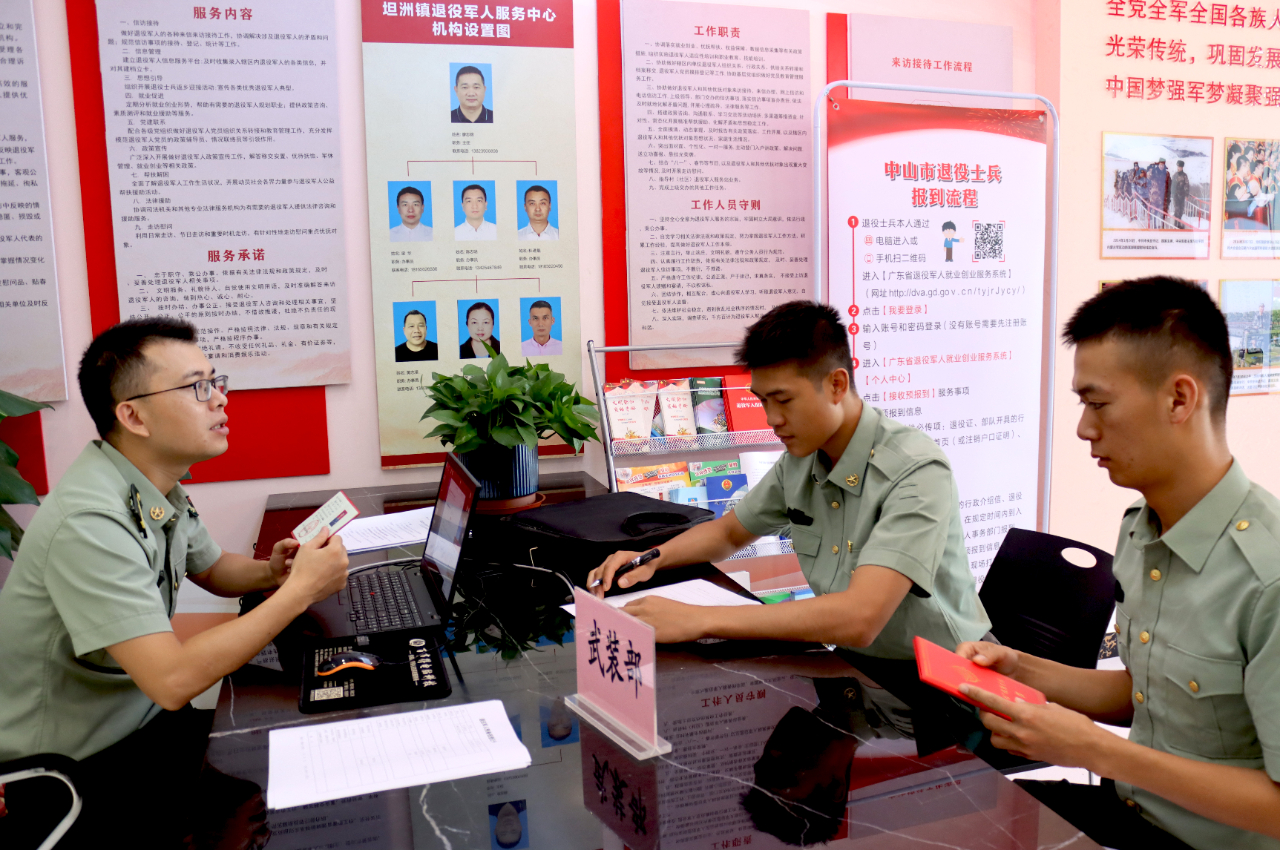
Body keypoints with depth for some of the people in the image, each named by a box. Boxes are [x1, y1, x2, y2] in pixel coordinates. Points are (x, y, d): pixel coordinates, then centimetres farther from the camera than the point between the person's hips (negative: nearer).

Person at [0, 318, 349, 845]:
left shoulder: (159, 486, -2)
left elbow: (213, 570, 16)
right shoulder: (90, 523, -30)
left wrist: (270, 572, -6)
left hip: (144, 718, 8)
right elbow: (173, 681, -34)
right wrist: (299, 592, -28)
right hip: (79, 768, -8)